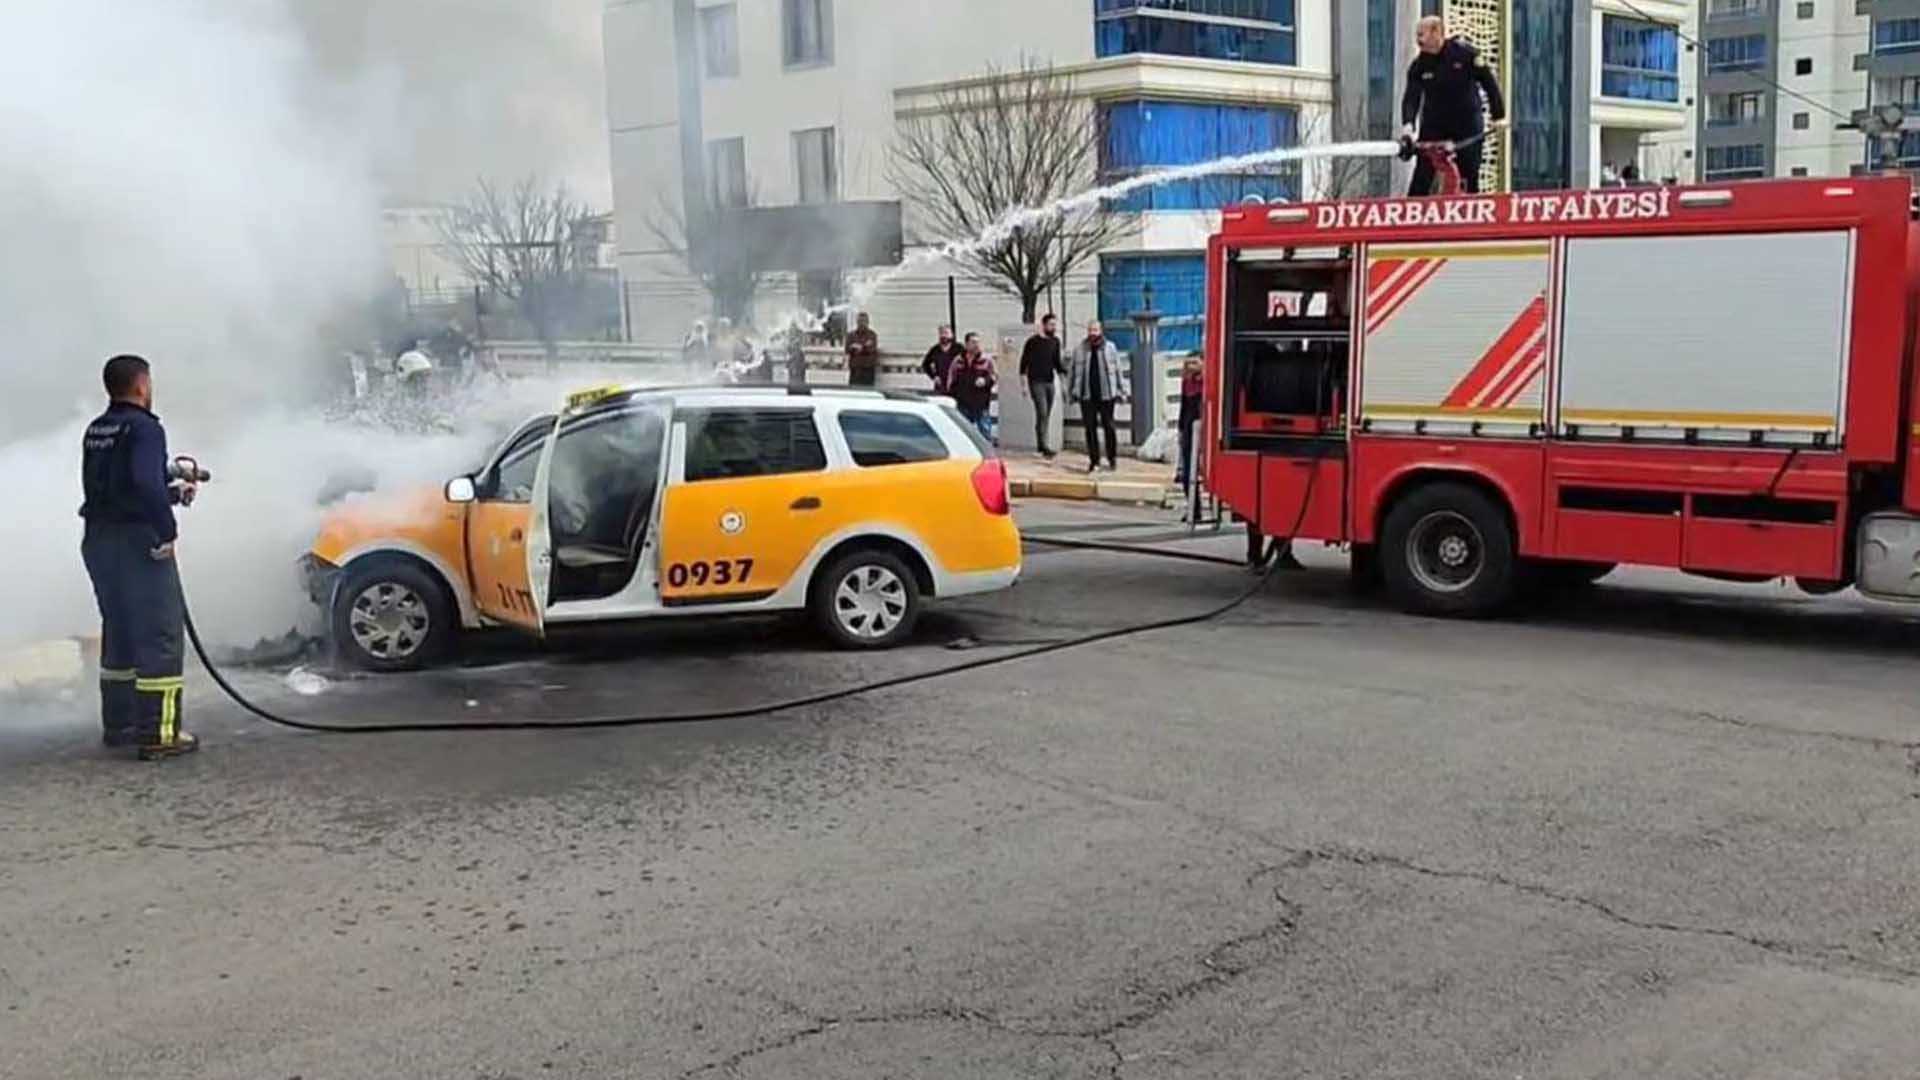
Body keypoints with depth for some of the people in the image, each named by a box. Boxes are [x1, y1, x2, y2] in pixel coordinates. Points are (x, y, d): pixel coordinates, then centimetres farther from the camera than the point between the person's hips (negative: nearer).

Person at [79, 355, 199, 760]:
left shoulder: (96, 431, 14)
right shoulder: (144, 428, -14)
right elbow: (146, 484, -28)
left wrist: (173, 492, 21)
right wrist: (167, 530, -21)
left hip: (99, 540, 9)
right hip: (138, 543, -9)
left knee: (118, 636, 19)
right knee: (160, 636, -5)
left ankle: (118, 725, 27)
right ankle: (158, 733, -8)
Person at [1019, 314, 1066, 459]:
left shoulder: (1055, 342, 10)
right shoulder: (1033, 342, -6)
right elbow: (1024, 363, -3)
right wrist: (1024, 384, -6)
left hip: (1050, 382, 6)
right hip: (1036, 382, -6)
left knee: (1047, 416, 6)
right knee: (1042, 413, -16)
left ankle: (1041, 447, 13)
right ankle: (1044, 447, -20)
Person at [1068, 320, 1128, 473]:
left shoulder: (1110, 348, 3)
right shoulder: (1079, 349, 5)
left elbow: (1118, 370, 8)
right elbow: (1072, 370, 12)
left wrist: (1122, 390, 7)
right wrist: (1071, 390, 11)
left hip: (1106, 394, -1)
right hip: (1087, 396, 1)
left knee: (1108, 426, 2)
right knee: (1090, 428, 4)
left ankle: (1112, 459, 14)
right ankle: (1094, 460, 12)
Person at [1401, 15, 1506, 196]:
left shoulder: (1465, 53, -11)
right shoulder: (1418, 66, -4)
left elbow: (1489, 82, -5)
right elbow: (1411, 97, -12)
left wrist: (1499, 115, -6)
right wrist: (1407, 123, -31)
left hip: (1468, 126, -1)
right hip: (1434, 126, 2)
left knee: (1469, 177, 2)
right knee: (1422, 176, -7)